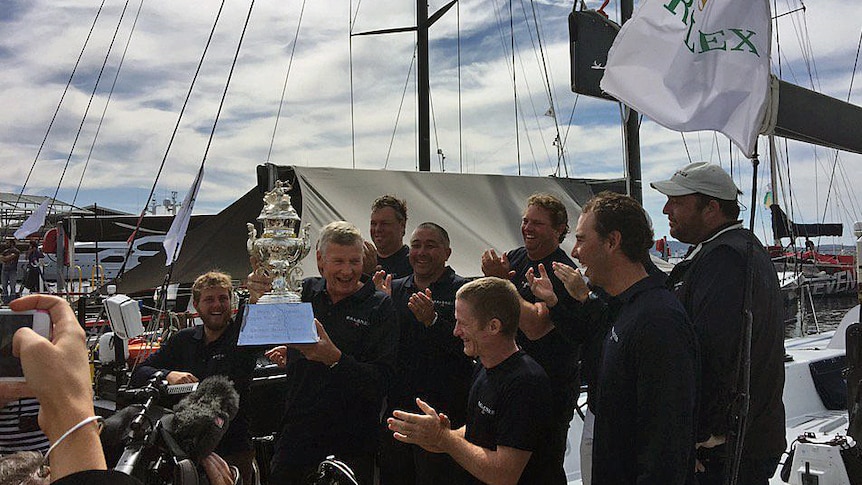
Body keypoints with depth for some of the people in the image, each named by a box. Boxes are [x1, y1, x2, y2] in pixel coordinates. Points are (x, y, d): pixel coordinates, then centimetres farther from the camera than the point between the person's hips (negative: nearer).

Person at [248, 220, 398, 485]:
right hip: (295, 435, 3)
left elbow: (383, 381, -15)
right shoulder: (305, 292, 1)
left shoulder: (380, 306, -8)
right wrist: (257, 296, -26)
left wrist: (334, 358, -31)